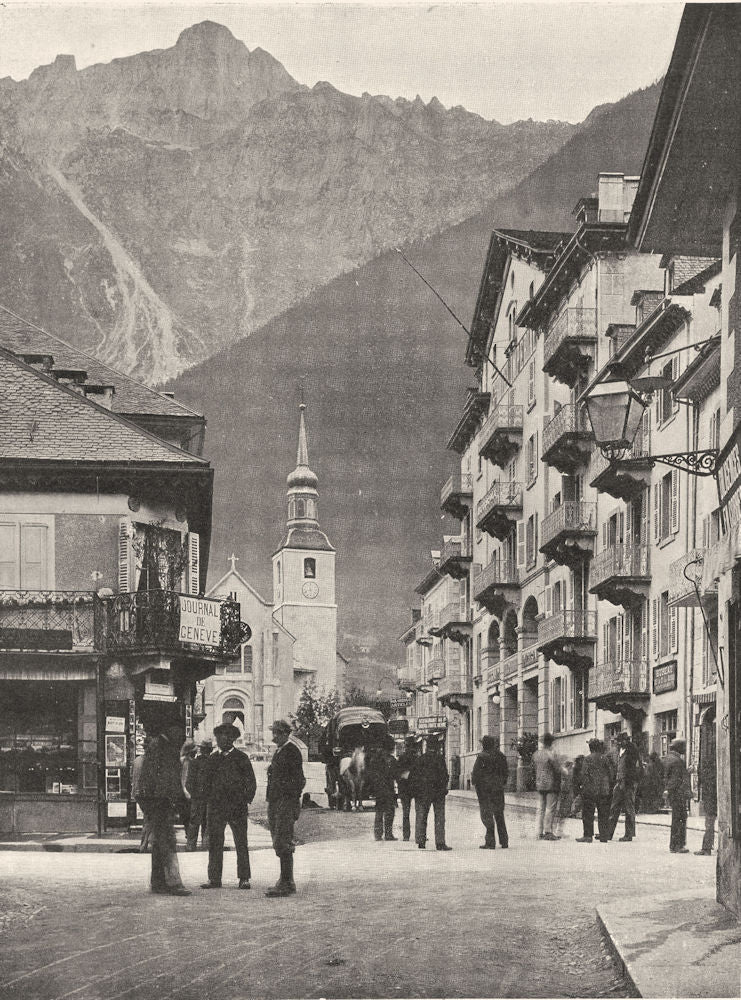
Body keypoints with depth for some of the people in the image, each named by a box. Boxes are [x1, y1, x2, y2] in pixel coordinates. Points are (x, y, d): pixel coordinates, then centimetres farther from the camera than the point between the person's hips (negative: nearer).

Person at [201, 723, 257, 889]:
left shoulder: (242, 758, 3)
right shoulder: (213, 759, 13)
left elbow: (251, 782, 4)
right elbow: (206, 781, 17)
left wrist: (246, 800, -5)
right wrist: (208, 799, 5)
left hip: (237, 807, -3)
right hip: (215, 807, 3)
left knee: (241, 843, 0)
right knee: (214, 843, 1)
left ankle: (244, 878, 4)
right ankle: (214, 878, 4)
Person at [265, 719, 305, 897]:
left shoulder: (292, 751, -10)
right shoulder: (278, 751, 19)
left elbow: (299, 779, -14)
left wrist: (293, 802, -18)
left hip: (286, 802, -10)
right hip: (275, 802, 10)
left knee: (282, 844, -11)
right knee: (280, 844, 11)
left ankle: (286, 884, -10)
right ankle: (286, 882, 17)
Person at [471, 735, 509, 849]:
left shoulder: (482, 757, -13)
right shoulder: (500, 756, 5)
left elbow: (476, 772, -14)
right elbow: (506, 771, 11)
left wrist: (473, 782, 4)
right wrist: (503, 783, 23)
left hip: (484, 787, -6)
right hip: (498, 788, 6)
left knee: (487, 814, -2)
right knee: (499, 814, 15)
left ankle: (490, 842, -7)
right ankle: (504, 841, 16)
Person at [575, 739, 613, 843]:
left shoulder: (587, 759, -7)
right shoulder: (605, 758, 4)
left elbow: (583, 774, -10)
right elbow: (610, 774, 7)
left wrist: (580, 784, 3)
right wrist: (610, 787, 16)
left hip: (590, 790, -4)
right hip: (604, 790, 4)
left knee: (588, 814, 2)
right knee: (603, 814, 9)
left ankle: (588, 835, -1)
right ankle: (604, 836, 9)